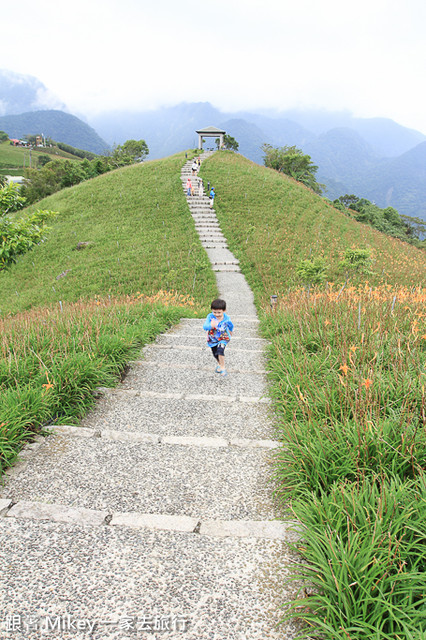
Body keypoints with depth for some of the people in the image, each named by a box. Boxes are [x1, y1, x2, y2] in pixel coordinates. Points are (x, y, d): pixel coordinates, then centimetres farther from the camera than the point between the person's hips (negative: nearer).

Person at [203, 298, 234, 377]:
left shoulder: (226, 318, -21)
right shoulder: (210, 317, -25)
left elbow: (231, 325, 2)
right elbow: (204, 327, -35)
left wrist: (230, 331, 22)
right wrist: (210, 325, -57)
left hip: (223, 339, -2)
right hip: (213, 339, 2)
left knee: (220, 350, -28)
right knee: (215, 354, 20)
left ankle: (223, 368, -7)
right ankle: (219, 364, 53)